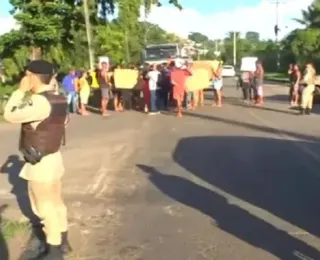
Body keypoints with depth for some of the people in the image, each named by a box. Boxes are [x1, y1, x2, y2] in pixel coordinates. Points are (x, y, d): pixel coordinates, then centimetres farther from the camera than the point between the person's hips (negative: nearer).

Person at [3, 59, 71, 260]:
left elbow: (10, 115, -19)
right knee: (56, 202, 20)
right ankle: (63, 242, 35)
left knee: (46, 207, 6)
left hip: (41, 162, -9)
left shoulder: (40, 102, -25)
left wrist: (21, 91, -13)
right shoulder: (59, 99, 4)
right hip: (53, 157, 9)